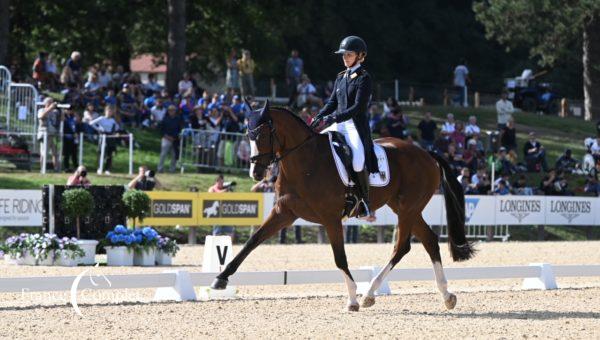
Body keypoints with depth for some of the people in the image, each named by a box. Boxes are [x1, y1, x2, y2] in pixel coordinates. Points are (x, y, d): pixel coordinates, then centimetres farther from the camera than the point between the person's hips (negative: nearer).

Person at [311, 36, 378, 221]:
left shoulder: (364, 78, -5)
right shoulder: (341, 77, 17)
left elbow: (358, 107, -14)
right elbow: (333, 102, 16)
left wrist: (334, 118, -22)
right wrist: (319, 118, -1)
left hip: (356, 126, -8)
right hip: (339, 125, 8)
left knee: (358, 160, -30)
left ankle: (365, 202, -18)